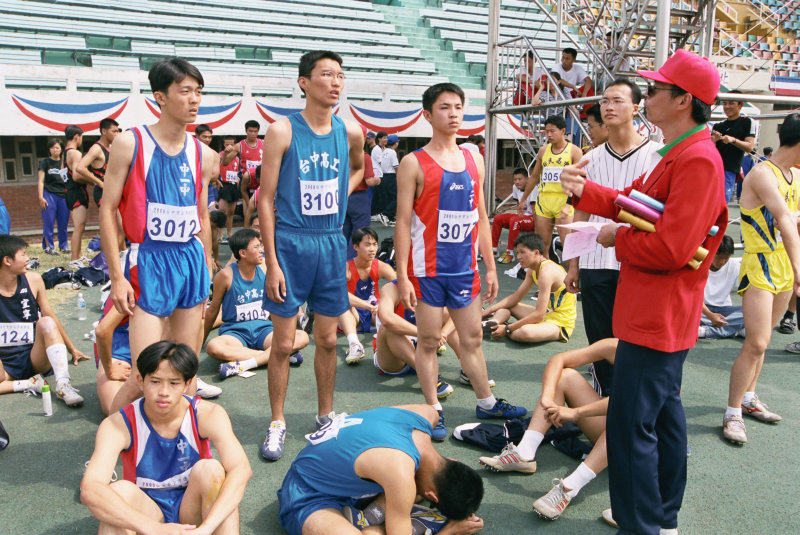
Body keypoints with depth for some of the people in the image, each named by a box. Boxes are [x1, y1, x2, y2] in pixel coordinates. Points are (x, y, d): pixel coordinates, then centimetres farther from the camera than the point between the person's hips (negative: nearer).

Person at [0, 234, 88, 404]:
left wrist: (72, 349, 18)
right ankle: (30, 384, -17)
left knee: (47, 323, -27)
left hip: (35, 358, 2)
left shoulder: (33, 280, 1)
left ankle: (63, 385, -34)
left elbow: (50, 315, 11)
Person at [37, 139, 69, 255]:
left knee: (63, 223, 4)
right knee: (48, 223, -4)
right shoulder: (45, 162, 5)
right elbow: (41, 181, 1)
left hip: (63, 195, 3)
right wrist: (41, 197, -7)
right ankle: (48, 247, 1)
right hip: (49, 194, -3)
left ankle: (64, 245, 13)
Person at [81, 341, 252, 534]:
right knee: (119, 490, -31)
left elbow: (241, 469, -32)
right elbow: (89, 490, -35)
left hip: (193, 506, 0)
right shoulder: (118, 426, -19)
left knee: (210, 469, -30)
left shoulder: (207, 415, -18)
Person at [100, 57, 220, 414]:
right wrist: (117, 276, -8)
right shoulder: (130, 143, -5)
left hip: (192, 261, 5)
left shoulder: (204, 155, 7)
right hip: (149, 263, -4)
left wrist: (208, 271, 15)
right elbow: (107, 209, -4)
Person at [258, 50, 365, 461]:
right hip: (290, 243, -3)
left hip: (331, 243, 4)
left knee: (327, 339, 12)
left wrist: (341, 194, 8)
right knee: (283, 342, 3)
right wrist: (271, 263, -12)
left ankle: (326, 416, 29)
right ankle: (277, 423, 19)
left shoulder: (351, 132, 4)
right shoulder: (283, 131, -7)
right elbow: (266, 199, -7)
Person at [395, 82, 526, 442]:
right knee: (429, 340, 5)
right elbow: (403, 222, -7)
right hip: (428, 269, -4)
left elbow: (481, 218, 14)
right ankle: (434, 411, 19)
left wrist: (490, 267, 12)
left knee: (472, 338, 15)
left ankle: (486, 403, 30)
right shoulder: (414, 163, -4)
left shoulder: (474, 160, 11)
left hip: (464, 267, 5)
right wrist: (402, 275, -13)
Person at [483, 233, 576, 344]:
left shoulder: (547, 272, -24)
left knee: (524, 332, -40)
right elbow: (516, 297, 13)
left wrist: (507, 329, -25)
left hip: (561, 322, -10)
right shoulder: (533, 270, 7)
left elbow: (539, 314, -27)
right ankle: (493, 323, -17)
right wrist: (489, 310, 2)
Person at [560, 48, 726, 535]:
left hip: (657, 317, -11)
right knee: (663, 412, 19)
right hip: (661, 316, 11)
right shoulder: (678, 154, 16)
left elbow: (670, 248, -26)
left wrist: (617, 238, -10)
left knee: (630, 424, -5)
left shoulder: (698, 160, -19)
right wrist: (585, 191, -2)